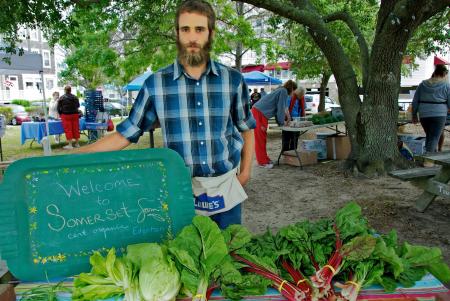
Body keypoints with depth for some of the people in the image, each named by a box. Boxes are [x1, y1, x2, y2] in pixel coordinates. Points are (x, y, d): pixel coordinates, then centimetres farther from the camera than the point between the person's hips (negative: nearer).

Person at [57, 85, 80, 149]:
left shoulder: (61, 98, -4)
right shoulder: (75, 97, 5)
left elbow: (58, 108, 1)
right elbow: (78, 106, 17)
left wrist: (60, 114, 16)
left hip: (66, 115, -3)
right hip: (75, 115, 4)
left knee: (68, 130, -2)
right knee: (76, 129, 8)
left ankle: (70, 145, -3)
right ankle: (77, 143, 16)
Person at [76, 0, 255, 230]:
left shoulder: (233, 79, -2)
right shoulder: (156, 83, -5)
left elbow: (246, 128, 11)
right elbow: (126, 133, -2)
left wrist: (246, 171, 3)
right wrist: (70, 157, -8)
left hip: (226, 187, 1)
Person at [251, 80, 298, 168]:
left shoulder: (280, 91, 21)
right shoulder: (283, 91, -8)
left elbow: (277, 109, 24)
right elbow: (280, 108, -10)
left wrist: (280, 121, 20)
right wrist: (282, 122, 1)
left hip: (259, 112, 10)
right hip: (259, 113, -10)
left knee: (262, 138, 15)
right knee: (260, 138, -4)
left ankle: (264, 158, 24)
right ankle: (262, 162, 2)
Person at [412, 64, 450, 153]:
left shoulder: (423, 84, 8)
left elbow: (415, 101, 8)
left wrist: (414, 115, 15)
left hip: (424, 115, 4)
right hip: (439, 115, -4)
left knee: (429, 136, 20)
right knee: (434, 138, -2)